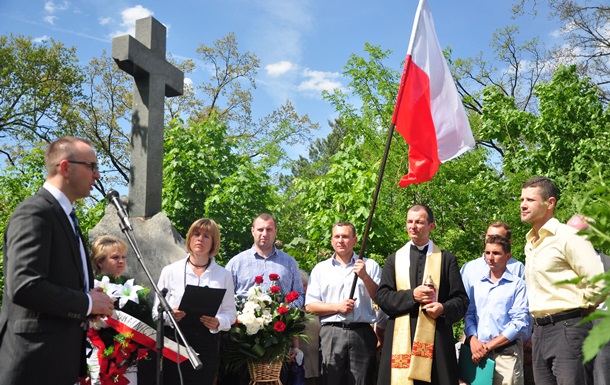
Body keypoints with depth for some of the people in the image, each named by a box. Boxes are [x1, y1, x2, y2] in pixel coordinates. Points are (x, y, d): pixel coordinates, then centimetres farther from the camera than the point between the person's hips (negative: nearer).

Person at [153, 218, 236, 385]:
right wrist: (170, 315, -16)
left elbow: (230, 312, 6)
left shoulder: (224, 275, 7)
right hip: (173, 342, -1)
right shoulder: (170, 271, 4)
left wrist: (218, 322, -14)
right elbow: (156, 311, 5)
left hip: (206, 345, 1)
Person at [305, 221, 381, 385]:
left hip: (362, 334, 0)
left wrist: (365, 276, -10)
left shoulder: (370, 266, 11)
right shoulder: (320, 269, 12)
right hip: (331, 333, 0)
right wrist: (337, 307, -8)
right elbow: (310, 306, 5)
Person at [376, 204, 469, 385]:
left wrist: (444, 308, -14)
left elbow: (462, 300, 6)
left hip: (436, 339, -1)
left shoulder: (447, 259, 11)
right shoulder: (394, 259, 14)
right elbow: (382, 296, 5)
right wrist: (411, 296, -10)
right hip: (401, 338, 1)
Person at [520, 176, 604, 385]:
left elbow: (598, 283, -16)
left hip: (567, 329, -8)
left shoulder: (567, 237, -10)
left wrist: (579, 310, -3)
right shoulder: (530, 244, 16)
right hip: (540, 331, 8)